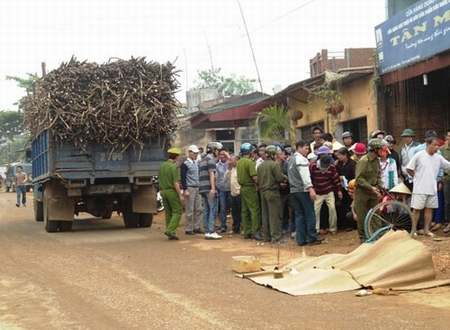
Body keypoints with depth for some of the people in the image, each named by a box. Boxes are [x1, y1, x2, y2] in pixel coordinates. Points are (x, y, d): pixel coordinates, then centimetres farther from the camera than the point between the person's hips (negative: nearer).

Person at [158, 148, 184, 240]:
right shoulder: (173, 167, -16)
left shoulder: (161, 166, 8)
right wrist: (180, 195, -17)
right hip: (172, 191, -7)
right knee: (177, 211, 0)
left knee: (168, 212, 12)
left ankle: (171, 234, 13)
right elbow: (176, 183, -19)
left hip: (163, 191, 7)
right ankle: (170, 230, -12)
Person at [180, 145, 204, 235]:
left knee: (199, 209, 5)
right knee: (189, 210, -4)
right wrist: (185, 190, -17)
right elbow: (183, 178, -11)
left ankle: (196, 227, 13)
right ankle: (188, 229, 3)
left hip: (197, 188, 7)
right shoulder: (185, 164, -6)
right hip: (189, 188, -7)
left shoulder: (197, 163, 16)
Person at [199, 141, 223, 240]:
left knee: (206, 210, 9)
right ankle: (211, 232, -11)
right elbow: (212, 174, -17)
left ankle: (207, 232, 8)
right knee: (213, 210, -7)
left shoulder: (203, 160, 22)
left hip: (202, 188, 9)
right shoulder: (211, 160, -7)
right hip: (209, 188, -9)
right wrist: (213, 188, -24)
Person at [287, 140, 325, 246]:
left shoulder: (291, 160, 18)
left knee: (299, 215, 7)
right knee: (310, 214, -1)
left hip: (293, 190, 9)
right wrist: (310, 188, -25)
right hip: (303, 190, -8)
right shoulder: (301, 159, -10)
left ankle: (301, 239, 6)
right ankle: (312, 237, 1)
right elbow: (305, 175, -20)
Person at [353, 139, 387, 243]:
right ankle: (363, 237, 12)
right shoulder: (364, 161, -18)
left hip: (373, 191, 7)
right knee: (362, 216, 2)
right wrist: (371, 187, -26)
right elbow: (359, 178, -21)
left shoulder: (377, 160, 6)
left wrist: (381, 184, -5)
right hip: (362, 191, -6)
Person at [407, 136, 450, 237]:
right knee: (417, 209, 0)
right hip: (420, 188, -4)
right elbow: (409, 169, -5)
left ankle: (426, 229, 16)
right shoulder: (419, 155, -8)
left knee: (429, 209, 8)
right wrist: (417, 178, 0)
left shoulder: (439, 158, 4)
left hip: (432, 189, 4)